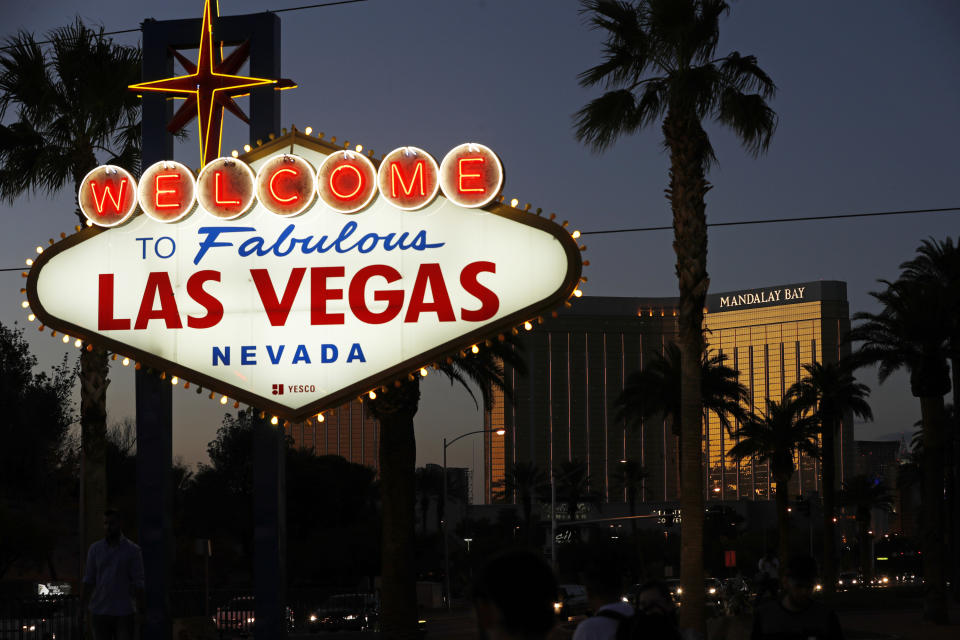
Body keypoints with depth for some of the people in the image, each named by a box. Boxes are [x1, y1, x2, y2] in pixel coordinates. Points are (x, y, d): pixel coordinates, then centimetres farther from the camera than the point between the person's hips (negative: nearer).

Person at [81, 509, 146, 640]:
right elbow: (89, 580, 8)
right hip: (99, 613, 2)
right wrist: (83, 607, 2)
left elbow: (137, 581, -2)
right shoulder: (95, 549, 7)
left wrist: (141, 612, -6)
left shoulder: (132, 550, 0)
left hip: (124, 613, -2)